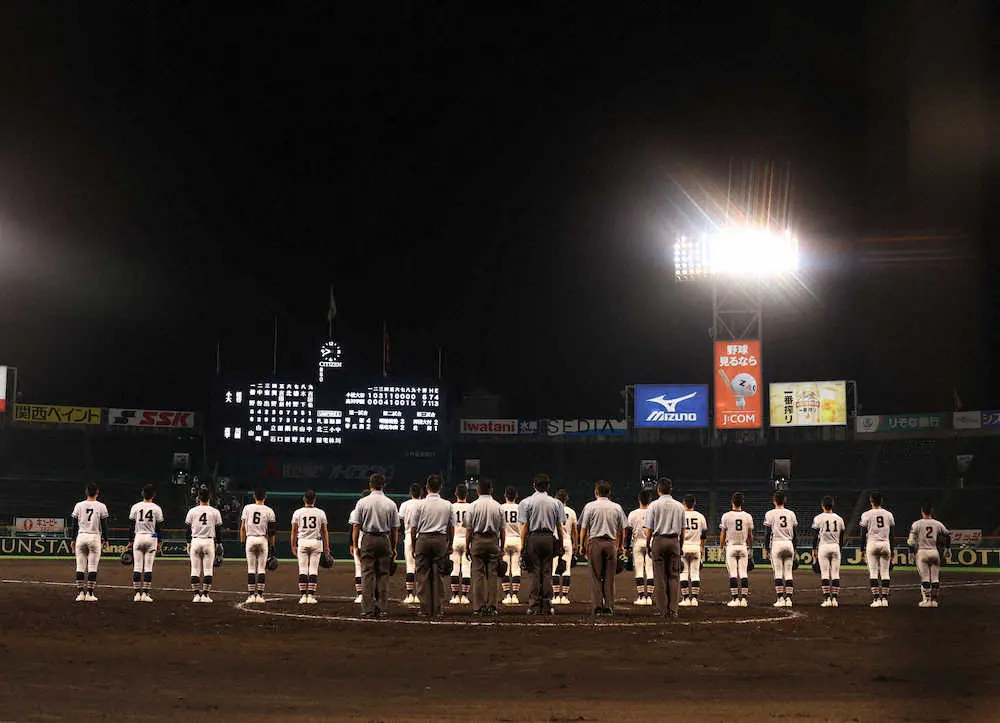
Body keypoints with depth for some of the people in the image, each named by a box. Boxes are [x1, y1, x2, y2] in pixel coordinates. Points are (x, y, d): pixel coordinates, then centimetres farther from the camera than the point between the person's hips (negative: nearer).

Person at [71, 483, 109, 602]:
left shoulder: (79, 506, 3)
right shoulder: (101, 506, -2)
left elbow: (74, 524, 6)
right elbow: (104, 525, -1)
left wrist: (73, 540, 13)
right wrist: (105, 539, 10)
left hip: (81, 537, 2)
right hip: (95, 538, -2)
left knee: (80, 567, 5)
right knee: (92, 567, 1)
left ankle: (80, 593, 2)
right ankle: (89, 594, -1)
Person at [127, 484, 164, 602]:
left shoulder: (135, 507, 1)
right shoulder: (156, 508, -1)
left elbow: (132, 526, 3)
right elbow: (159, 527, 2)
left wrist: (131, 541, 9)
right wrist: (158, 542, 10)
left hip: (138, 537, 1)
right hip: (151, 538, -1)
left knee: (137, 567, 3)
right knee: (148, 567, 0)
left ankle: (137, 593, 1)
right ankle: (145, 594, -3)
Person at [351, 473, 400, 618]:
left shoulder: (362, 502, -2)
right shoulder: (391, 504, 2)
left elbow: (356, 526, -2)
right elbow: (395, 529, 4)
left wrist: (355, 545, 4)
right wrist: (394, 548, 12)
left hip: (368, 541, -1)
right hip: (385, 541, 1)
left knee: (367, 575, 0)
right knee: (383, 575, 6)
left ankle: (368, 609, -4)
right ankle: (382, 608, 5)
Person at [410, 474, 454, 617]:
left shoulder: (421, 504, -3)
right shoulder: (447, 505, 3)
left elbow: (413, 528, 0)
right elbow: (451, 527, 8)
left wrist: (413, 546, 10)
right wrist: (450, 545, 17)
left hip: (423, 540, -1)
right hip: (441, 540, 2)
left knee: (423, 575, 3)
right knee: (438, 575, 5)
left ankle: (425, 609, 1)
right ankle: (437, 609, 4)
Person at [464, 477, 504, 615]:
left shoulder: (473, 506, -3)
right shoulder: (497, 506, 2)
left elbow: (469, 529, -2)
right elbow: (502, 529, 4)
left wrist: (467, 547, 5)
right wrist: (502, 547, 12)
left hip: (477, 540, -1)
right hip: (493, 541, 1)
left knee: (478, 574, 1)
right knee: (493, 574, 3)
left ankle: (478, 607, -2)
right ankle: (492, 606, 1)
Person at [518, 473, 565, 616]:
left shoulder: (526, 502, -1)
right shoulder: (556, 503, 4)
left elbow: (524, 526, -4)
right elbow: (559, 526, 4)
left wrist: (522, 545, -2)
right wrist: (561, 544, 10)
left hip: (533, 538, -2)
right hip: (549, 539, 2)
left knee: (534, 573, 1)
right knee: (547, 572, 6)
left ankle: (534, 606, -2)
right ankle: (547, 606, 4)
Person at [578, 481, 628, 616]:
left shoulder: (590, 506, 0)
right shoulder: (617, 507, 6)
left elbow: (584, 529, -1)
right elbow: (622, 530, 9)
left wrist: (582, 545, 7)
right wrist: (621, 546, 18)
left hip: (595, 543, -2)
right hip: (611, 543, 2)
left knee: (596, 576, 1)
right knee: (610, 577, 5)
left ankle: (597, 606, -4)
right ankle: (609, 606, 3)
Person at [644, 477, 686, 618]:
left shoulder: (654, 505, -3)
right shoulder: (679, 506, 6)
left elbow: (649, 529, -4)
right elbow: (682, 530, 9)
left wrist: (648, 545, 7)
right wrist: (680, 546, 16)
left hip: (658, 540, -2)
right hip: (674, 541, 2)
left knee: (660, 576, 1)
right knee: (674, 576, 4)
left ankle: (662, 609, 1)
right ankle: (673, 609, -1)